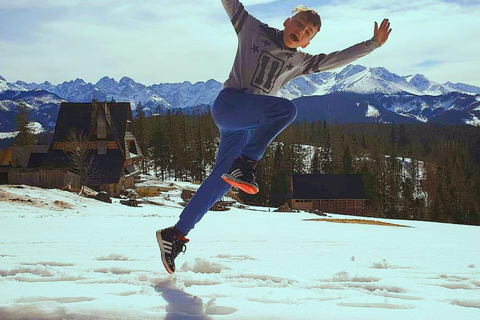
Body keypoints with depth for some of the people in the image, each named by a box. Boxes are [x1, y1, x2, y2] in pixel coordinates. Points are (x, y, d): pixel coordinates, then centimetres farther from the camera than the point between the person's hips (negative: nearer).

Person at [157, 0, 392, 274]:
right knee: (286, 108, -28)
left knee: (222, 181, -1)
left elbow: (337, 59, 21)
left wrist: (374, 43, 19)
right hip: (228, 103, -5)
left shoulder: (298, 62, 20)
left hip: (248, 123, 6)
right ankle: (245, 164, -29)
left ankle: (176, 234, 6)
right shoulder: (253, 30, 9)